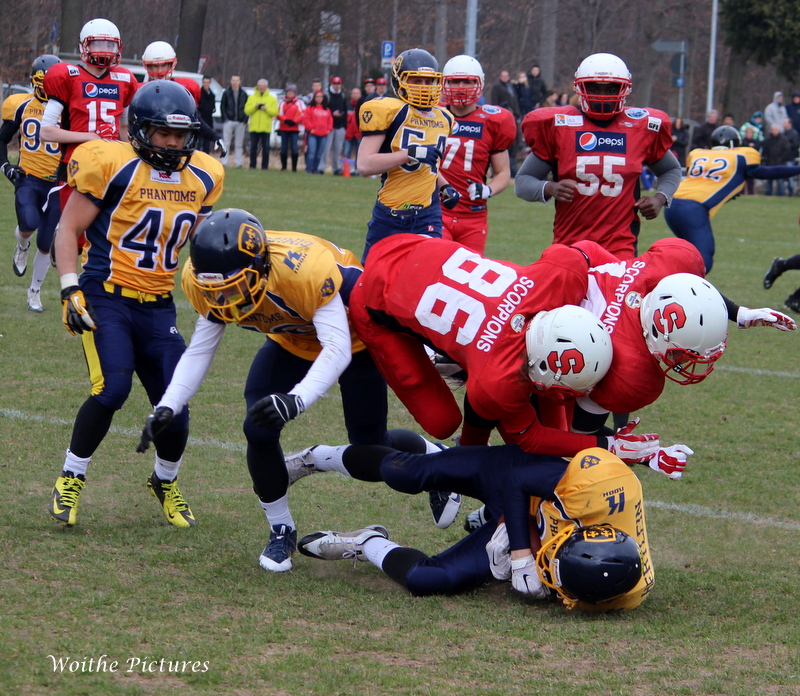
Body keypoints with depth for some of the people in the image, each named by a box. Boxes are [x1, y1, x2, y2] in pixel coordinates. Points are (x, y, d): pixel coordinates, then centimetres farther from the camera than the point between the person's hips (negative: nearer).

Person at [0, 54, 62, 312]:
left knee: (45, 244, 4)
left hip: (56, 183, 0)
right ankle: (22, 245, 9)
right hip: (27, 177, 0)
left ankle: (35, 291, 25)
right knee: (29, 223, -28)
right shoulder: (21, 106, 2)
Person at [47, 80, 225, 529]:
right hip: (106, 298, -5)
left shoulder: (203, 177, 6)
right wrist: (71, 291, -13)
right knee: (113, 388, -24)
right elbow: (69, 229, -5)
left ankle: (166, 482, 29)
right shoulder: (113, 166, -11)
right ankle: (70, 481, -2)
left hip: (158, 306, 5)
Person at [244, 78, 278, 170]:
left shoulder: (272, 99, 7)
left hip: (266, 127, -1)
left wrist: (266, 108, -14)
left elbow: (275, 112, 0)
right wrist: (255, 106, -12)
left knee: (266, 147, -1)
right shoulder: (251, 98, 11)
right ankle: (252, 165, 6)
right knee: (253, 147, 0)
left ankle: (265, 166, 3)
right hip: (254, 127, 1)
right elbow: (247, 110, 3)